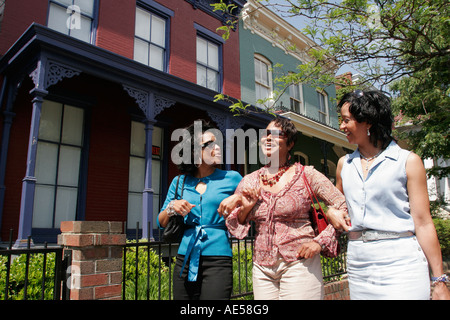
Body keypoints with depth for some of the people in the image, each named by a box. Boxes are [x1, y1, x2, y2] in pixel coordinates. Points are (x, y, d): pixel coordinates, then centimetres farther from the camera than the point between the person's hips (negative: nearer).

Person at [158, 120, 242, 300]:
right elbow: (162, 223, 13)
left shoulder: (231, 178, 2)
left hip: (217, 259, -2)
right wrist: (171, 207, -6)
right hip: (185, 260, 3)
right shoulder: (179, 183, 8)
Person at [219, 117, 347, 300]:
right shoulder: (249, 181, 4)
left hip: (299, 264, -3)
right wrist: (245, 209, -9)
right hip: (262, 268, 4)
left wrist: (320, 241, -11)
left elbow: (343, 208, -4)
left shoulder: (306, 175, -5)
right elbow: (234, 229, 9)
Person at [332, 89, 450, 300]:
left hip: (400, 262, -4)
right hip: (358, 264, 4)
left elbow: (422, 223, -4)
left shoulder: (407, 161, -2)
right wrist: (330, 213, 1)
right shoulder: (344, 164, 11)